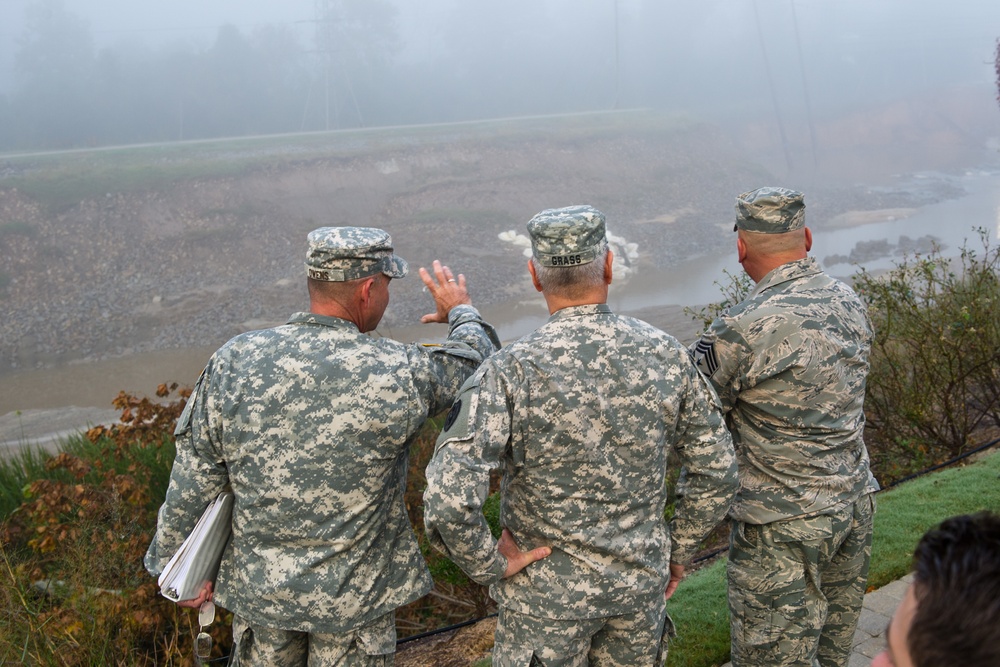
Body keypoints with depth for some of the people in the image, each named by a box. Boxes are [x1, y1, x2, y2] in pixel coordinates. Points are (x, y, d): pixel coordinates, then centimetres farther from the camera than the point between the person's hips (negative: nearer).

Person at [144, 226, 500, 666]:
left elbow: (192, 482, -6)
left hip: (257, 584, 3)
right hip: (353, 596, -3)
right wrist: (461, 313, 20)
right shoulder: (397, 374, -21)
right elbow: (474, 363, -1)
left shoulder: (233, 362, -13)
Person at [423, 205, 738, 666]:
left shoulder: (510, 372, -21)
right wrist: (679, 551, 12)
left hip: (547, 592, -3)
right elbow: (717, 472, 0)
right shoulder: (665, 355, -10)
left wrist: (489, 565, -12)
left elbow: (448, 501, -29)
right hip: (641, 586, 3)